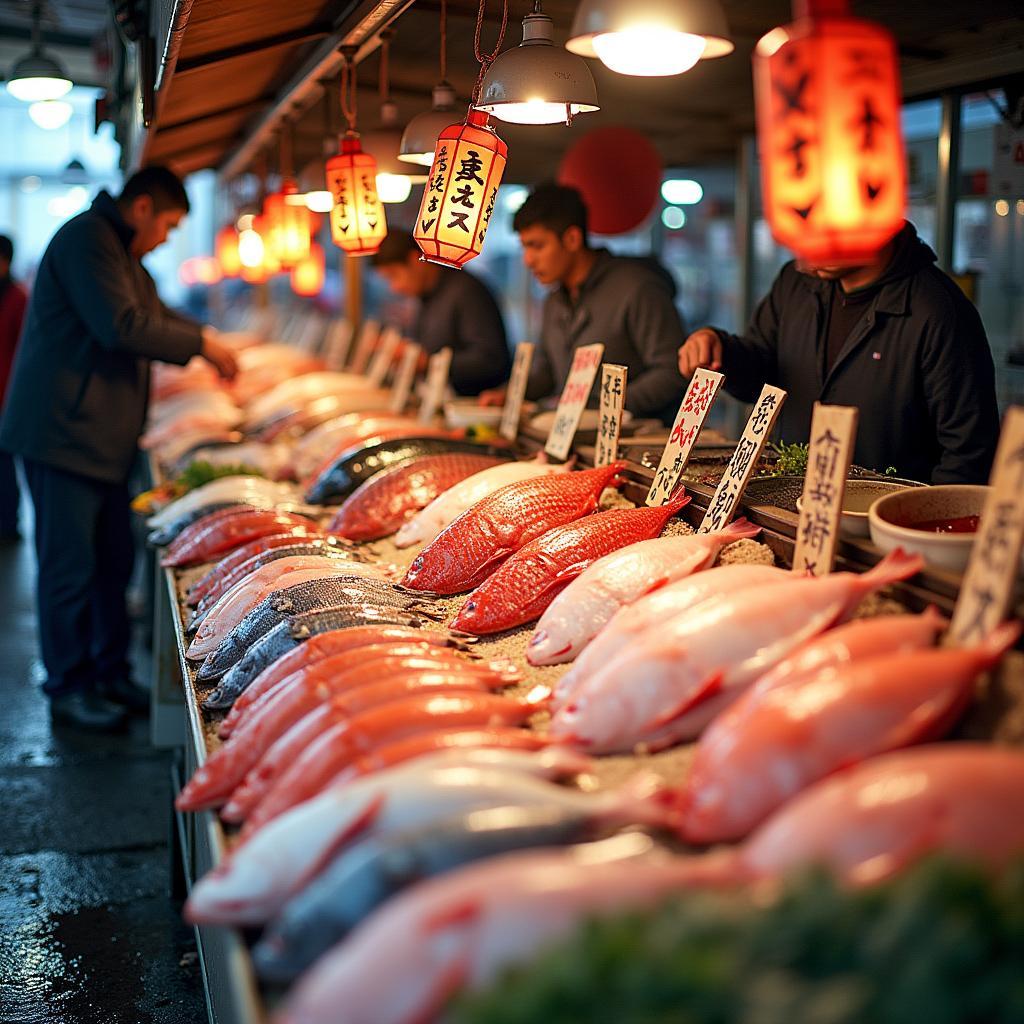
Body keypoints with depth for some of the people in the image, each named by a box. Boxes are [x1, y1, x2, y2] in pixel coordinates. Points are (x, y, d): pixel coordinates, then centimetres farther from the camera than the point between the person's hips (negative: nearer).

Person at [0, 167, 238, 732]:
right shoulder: (86, 238, -12)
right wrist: (199, 342, -12)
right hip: (63, 432, -10)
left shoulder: (121, 251, 21)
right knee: (70, 567, -3)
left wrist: (211, 347, 16)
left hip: (104, 435, 10)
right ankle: (69, 688, 7)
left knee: (112, 562, 13)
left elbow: (157, 316, 30)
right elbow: (121, 326, -22)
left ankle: (111, 673, 23)